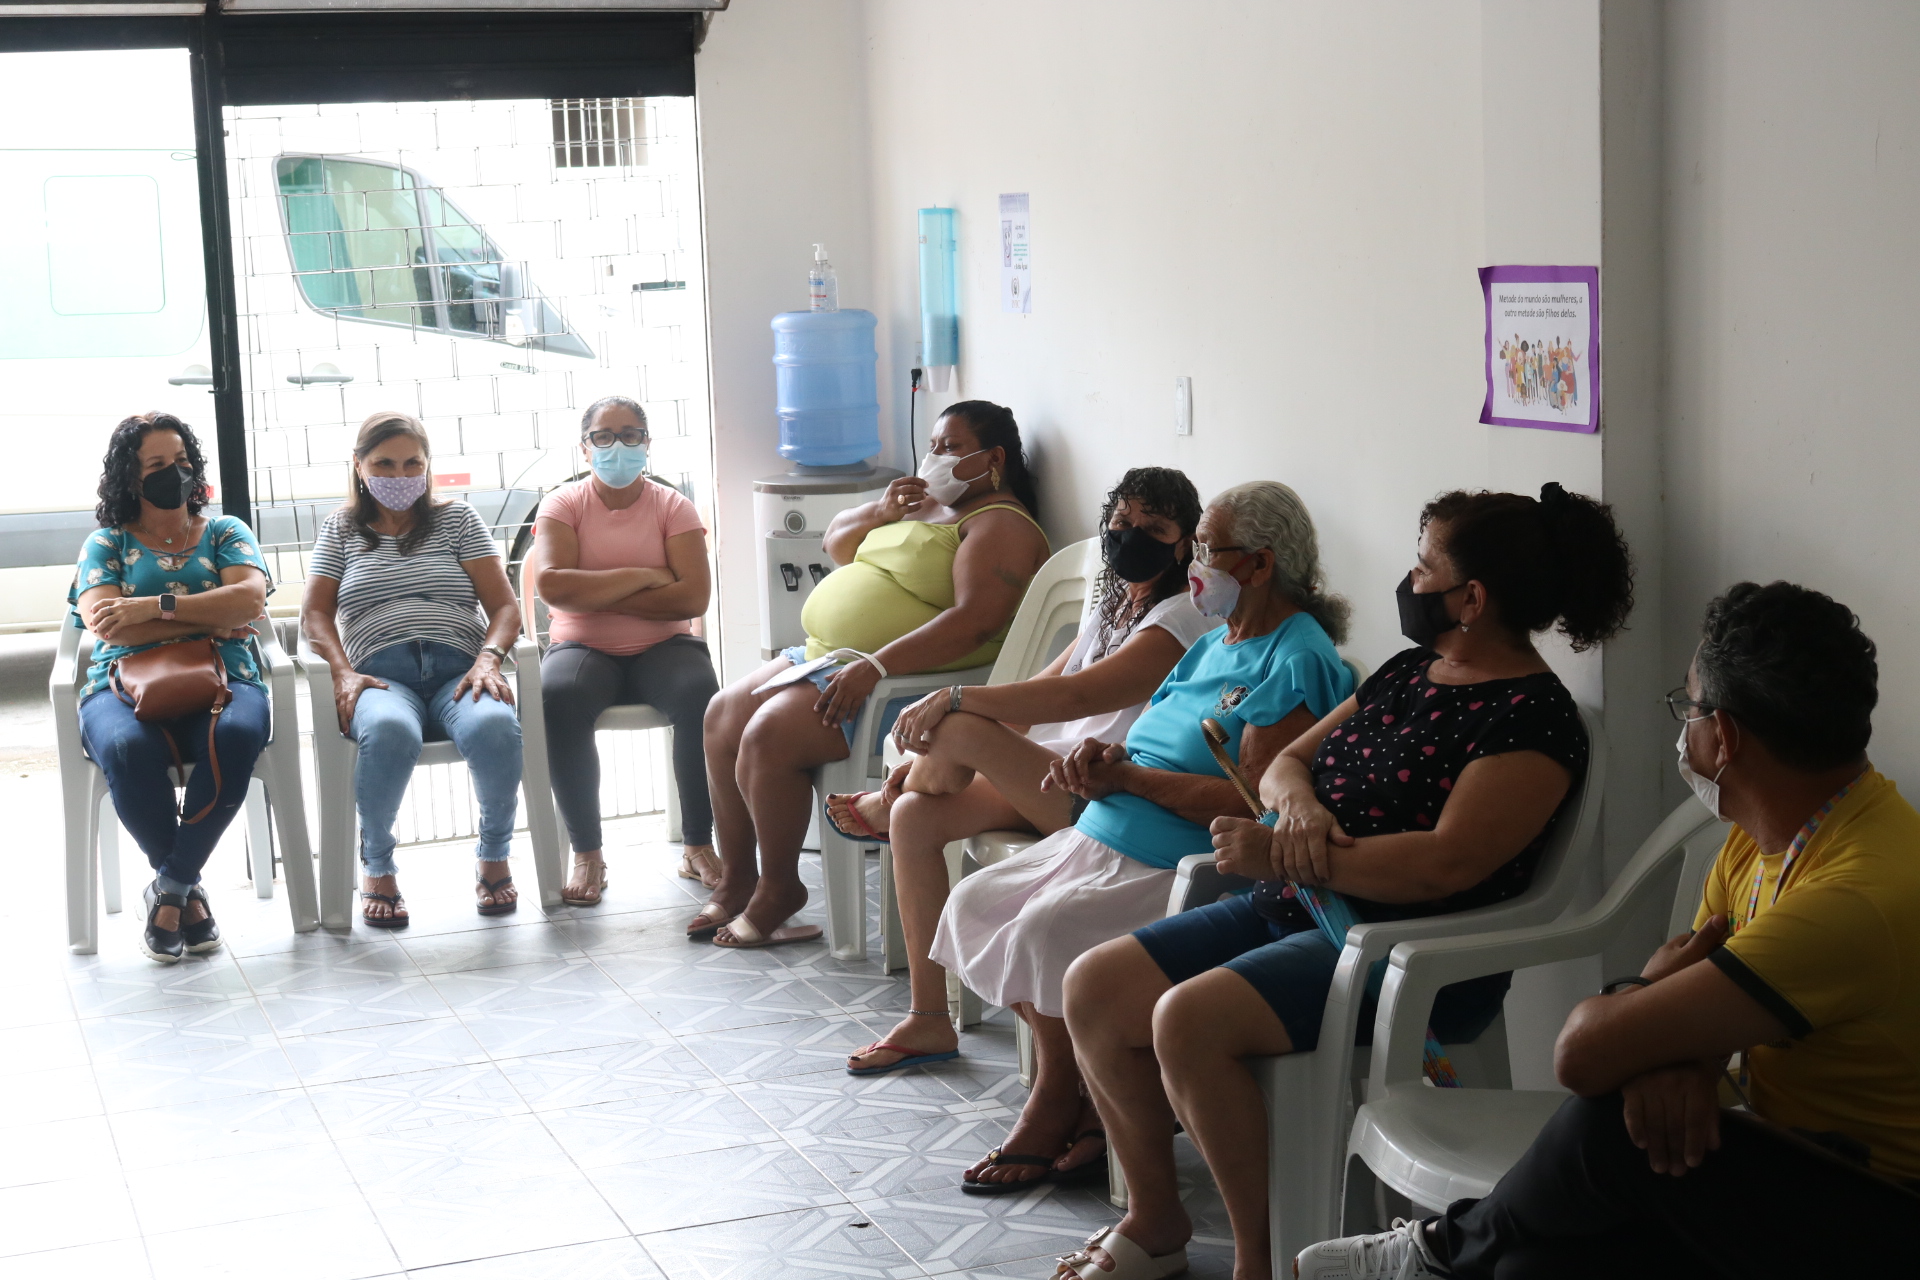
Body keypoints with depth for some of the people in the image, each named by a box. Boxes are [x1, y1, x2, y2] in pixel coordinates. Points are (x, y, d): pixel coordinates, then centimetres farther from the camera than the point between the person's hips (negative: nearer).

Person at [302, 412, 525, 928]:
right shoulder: (340, 530, 22)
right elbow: (315, 614, 12)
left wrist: (487, 659, -11)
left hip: (458, 670, 0)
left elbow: (504, 605, 10)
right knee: (389, 732, -40)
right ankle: (378, 866, -15)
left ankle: (494, 857, -10)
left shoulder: (458, 520, 19)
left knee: (494, 728, -38)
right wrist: (343, 674, -8)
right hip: (381, 677, 0)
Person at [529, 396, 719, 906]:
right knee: (557, 698, -35)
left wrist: (595, 594, -12)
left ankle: (698, 845, -19)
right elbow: (551, 585, -14)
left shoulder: (672, 506, 5)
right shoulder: (564, 505, 6)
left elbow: (693, 597, -10)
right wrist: (642, 577, -12)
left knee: (701, 695, -34)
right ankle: (586, 853, -23)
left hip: (662, 648, 0)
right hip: (583, 648, 0)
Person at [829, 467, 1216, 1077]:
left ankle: (886, 803, 14)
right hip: (1050, 779, 9)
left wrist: (955, 699, -23)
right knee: (915, 817, -11)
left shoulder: (1183, 620, -13)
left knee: (959, 729, -25)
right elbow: (1040, 689, 18)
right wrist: (928, 758, 9)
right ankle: (928, 1021, -3)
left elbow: (1075, 696, -24)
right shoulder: (1112, 606, 18)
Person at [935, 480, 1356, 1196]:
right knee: (975, 902, -2)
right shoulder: (1215, 645, 19)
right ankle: (1076, 1092, 2)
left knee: (1047, 929, -27)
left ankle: (1055, 1102, -3)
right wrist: (1096, 764, -3)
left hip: (1179, 869, -10)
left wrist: (1127, 776, -19)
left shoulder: (1297, 662, -13)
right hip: (1102, 842, 10)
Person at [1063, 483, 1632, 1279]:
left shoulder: (1531, 715, -13)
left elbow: (1445, 864, -24)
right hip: (1293, 913, 9)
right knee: (1096, 989, -2)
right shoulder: (1408, 672, 14)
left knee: (1189, 1019, -30)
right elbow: (1287, 761, 17)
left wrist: (1282, 855, -21)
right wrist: (1296, 801, -9)